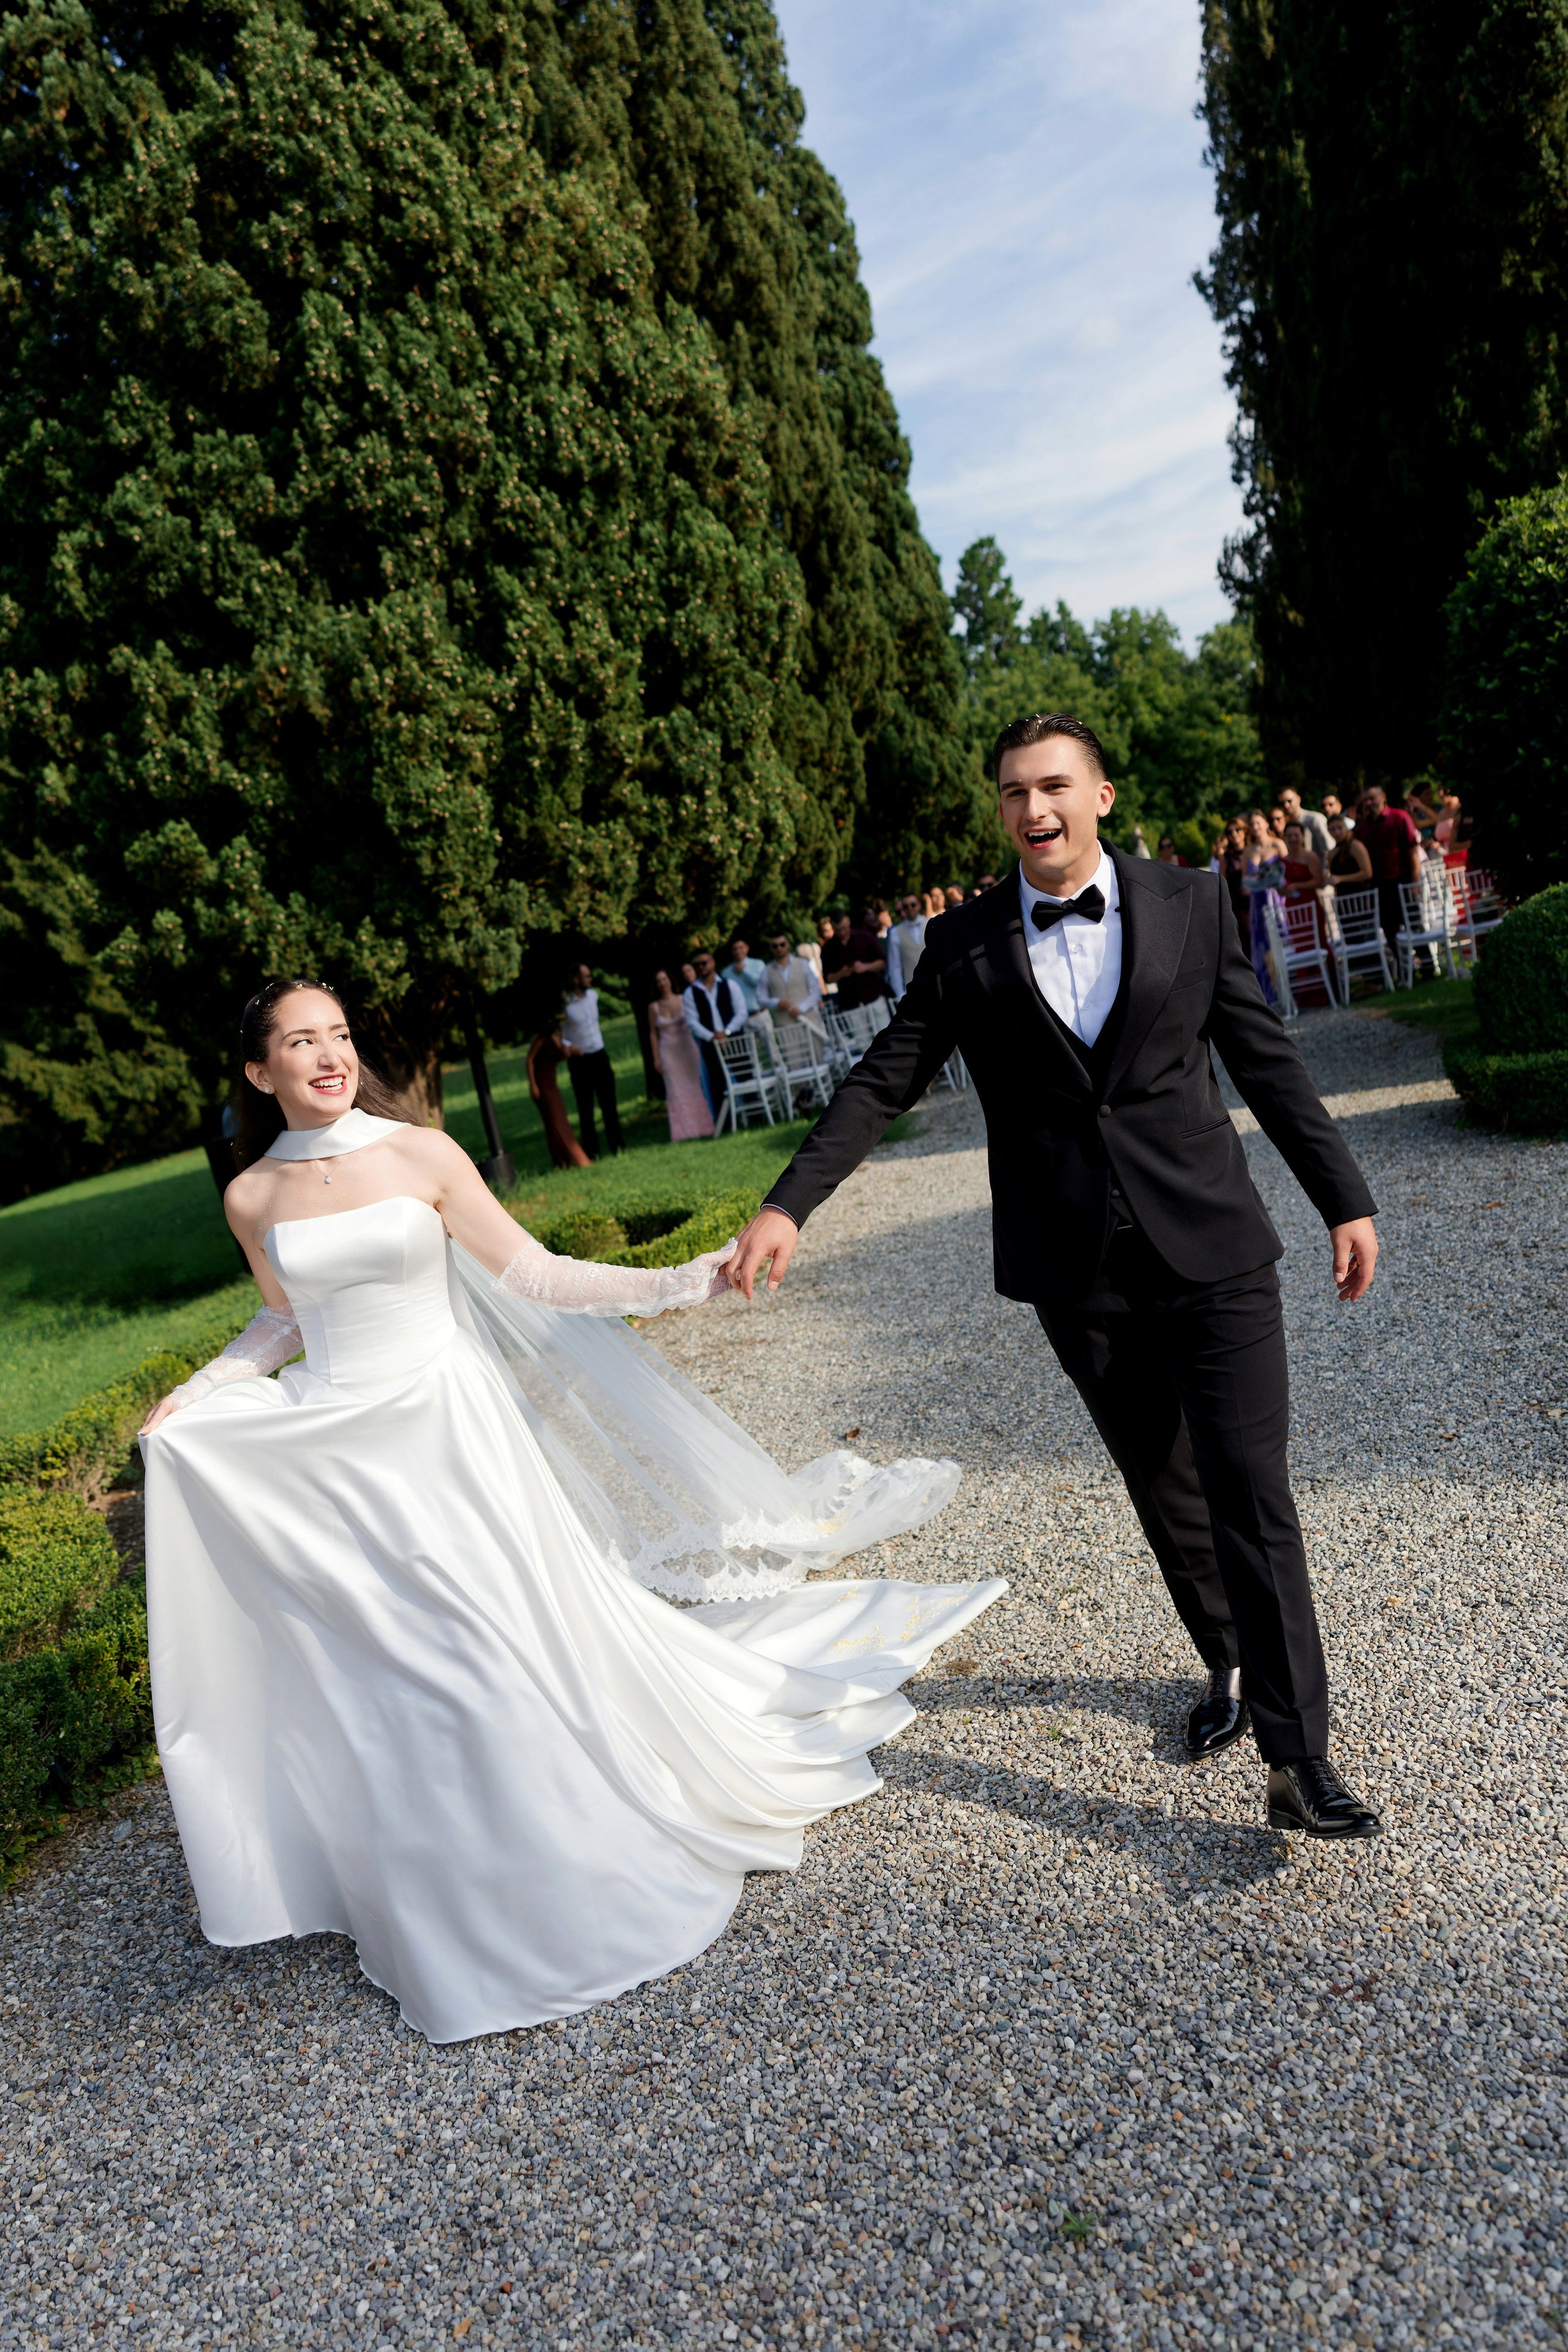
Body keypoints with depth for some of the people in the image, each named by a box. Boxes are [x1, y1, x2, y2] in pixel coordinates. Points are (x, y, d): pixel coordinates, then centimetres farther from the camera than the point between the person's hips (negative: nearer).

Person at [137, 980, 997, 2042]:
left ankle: (579, 1874, 27)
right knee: (382, 1683, 10)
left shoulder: (422, 1155, -7)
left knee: (510, 1649, 3)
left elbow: (534, 1276, -6)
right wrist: (190, 1396, 6)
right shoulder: (252, 1197, 0)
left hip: (443, 1436, -2)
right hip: (327, 1460, 2)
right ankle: (447, 1903, 31)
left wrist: (680, 1282, -14)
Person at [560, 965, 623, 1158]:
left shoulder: (593, 995, 4)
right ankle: (591, 1151, 6)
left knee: (609, 1103, 9)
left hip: (600, 1056, 5)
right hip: (579, 1061, -5)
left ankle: (616, 1144, 18)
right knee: (585, 1108, 1)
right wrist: (568, 1045, -23)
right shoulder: (564, 1004, -13)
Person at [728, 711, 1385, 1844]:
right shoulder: (965, 944, 1)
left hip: (1212, 1247, -1)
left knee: (1251, 1491, -6)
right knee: (1164, 1486, 16)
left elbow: (1266, 1060, 5)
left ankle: (1300, 1760, 1)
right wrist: (789, 1204, -9)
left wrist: (1345, 1198, 6)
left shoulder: (1190, 903, 1)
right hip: (1080, 1274, 1)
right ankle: (1229, 1664, 38)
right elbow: (883, 1082, 0)